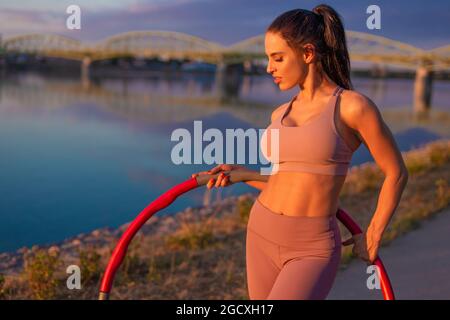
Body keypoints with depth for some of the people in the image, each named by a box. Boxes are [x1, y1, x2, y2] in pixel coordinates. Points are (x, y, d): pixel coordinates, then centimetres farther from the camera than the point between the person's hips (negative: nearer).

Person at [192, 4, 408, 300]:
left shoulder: (353, 106, -11)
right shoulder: (281, 115, 8)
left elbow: (397, 172, -1)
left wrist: (373, 236, 4)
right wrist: (239, 173, 4)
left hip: (313, 250, -6)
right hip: (263, 238, 7)